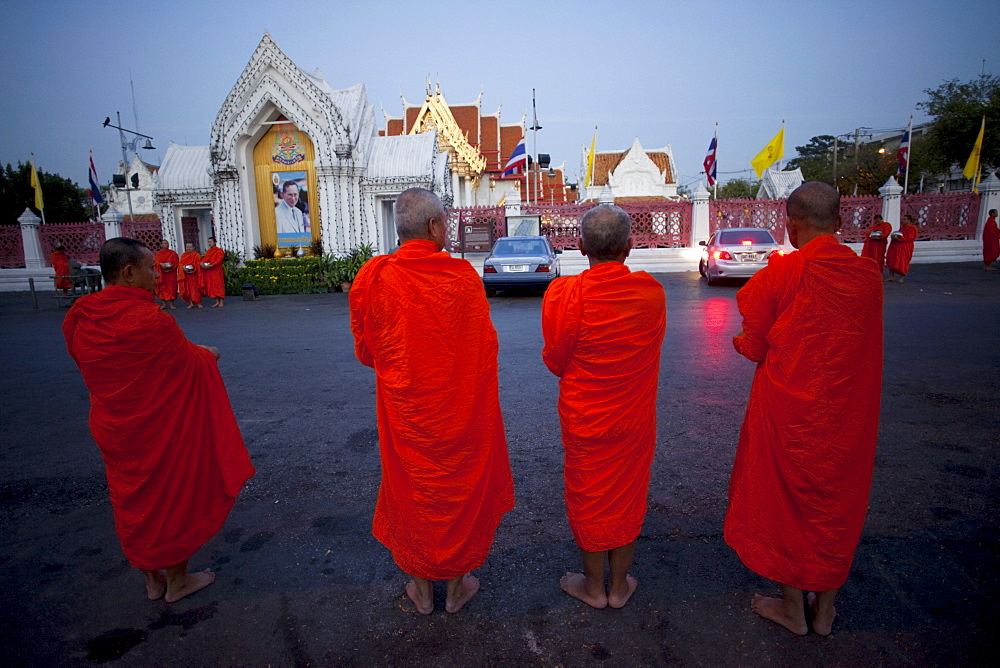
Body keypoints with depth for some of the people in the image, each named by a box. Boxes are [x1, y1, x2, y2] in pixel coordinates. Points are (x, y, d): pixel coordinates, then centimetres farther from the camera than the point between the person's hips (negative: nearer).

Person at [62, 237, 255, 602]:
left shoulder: (78, 318, -4)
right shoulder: (150, 320, -25)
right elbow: (192, 363, -14)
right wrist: (207, 354, 10)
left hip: (112, 430, 7)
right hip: (163, 430, -7)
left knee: (133, 500, 20)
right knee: (176, 497, 13)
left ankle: (152, 579, 37)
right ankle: (177, 580, 30)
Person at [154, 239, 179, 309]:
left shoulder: (173, 253, 9)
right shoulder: (158, 253, 11)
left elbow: (176, 262, 2)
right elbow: (156, 262, -2)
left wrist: (171, 266, -15)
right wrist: (161, 264, -23)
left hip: (171, 273, -1)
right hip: (161, 273, 1)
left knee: (171, 287, -4)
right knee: (162, 288, -1)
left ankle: (171, 304, -3)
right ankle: (164, 304, 3)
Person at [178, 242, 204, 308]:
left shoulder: (197, 255, 3)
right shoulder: (183, 255, 14)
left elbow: (199, 264, -4)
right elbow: (181, 264, 7)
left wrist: (193, 268, -20)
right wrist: (184, 267, -14)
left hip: (194, 275, -3)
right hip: (186, 275, 3)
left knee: (196, 288, -4)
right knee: (188, 289, 1)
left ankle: (198, 303, 2)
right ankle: (191, 303, 5)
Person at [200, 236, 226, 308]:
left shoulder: (219, 251, -4)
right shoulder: (208, 252, 17)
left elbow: (219, 260, -16)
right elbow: (204, 259, 10)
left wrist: (211, 265, -27)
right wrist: (202, 263, -13)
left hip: (216, 271, -6)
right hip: (209, 272, 6)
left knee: (218, 286, -5)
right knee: (213, 286, 5)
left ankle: (221, 302, -2)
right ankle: (217, 301, 9)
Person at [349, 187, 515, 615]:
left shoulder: (373, 278, -11)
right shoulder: (462, 275, -14)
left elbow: (365, 350, 0)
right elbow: (485, 345, -8)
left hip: (403, 405, 1)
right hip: (459, 404, -1)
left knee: (409, 487, 18)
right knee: (459, 483, 17)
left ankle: (422, 588, 35)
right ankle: (457, 584, 34)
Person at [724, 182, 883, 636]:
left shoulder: (782, 271, -16)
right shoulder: (868, 274, -2)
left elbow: (754, 346, -9)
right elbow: (859, 344, 9)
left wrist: (740, 341, 13)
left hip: (788, 408, -4)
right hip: (848, 411, 5)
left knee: (785, 500, 13)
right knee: (837, 502, 19)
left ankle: (792, 608, 29)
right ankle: (825, 608, 35)